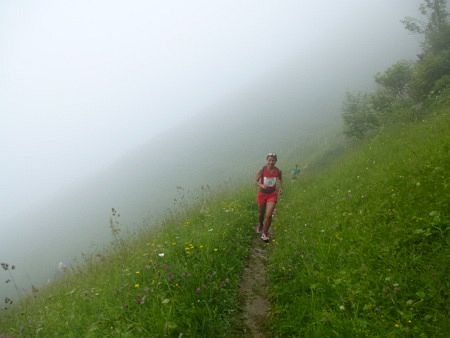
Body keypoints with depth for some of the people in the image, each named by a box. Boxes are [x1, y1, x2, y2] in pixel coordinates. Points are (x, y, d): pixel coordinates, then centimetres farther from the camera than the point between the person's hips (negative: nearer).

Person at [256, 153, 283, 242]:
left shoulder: (278, 171, -11)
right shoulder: (262, 170, -17)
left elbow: (280, 180, 9)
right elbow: (256, 181, -9)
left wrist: (279, 188, -8)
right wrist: (261, 185, -29)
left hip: (272, 194, 0)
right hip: (262, 194, 0)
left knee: (269, 215, -11)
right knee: (261, 213, 19)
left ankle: (265, 233, 9)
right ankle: (260, 224, 53)